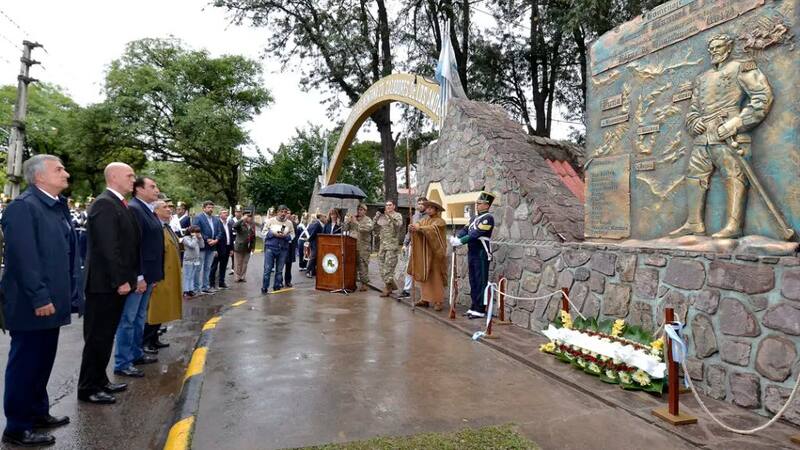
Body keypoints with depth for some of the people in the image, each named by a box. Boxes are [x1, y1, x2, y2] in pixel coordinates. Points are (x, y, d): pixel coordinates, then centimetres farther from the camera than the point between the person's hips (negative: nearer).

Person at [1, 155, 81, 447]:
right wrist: (39, 298, -22)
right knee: (25, 364, 3)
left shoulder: (59, 206, 12)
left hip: (51, 300, 9)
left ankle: (38, 412, 33)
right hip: (32, 305, -9)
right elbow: (24, 258, -22)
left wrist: (70, 289, 12)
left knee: (43, 361, 19)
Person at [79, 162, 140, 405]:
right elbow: (108, 247, -21)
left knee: (106, 336, 16)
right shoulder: (104, 204, -15)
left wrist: (137, 276, 13)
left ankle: (99, 380, 28)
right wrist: (120, 280, -20)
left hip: (117, 282, 9)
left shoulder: (121, 205, 14)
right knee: (97, 337, 2)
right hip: (105, 283, -9)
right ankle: (88, 388, 14)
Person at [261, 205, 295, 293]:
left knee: (279, 269, 7)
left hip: (283, 249, 2)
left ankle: (277, 286, 17)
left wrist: (285, 236, -15)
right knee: (267, 268, -4)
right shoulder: (270, 221, 1)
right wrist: (273, 234, -14)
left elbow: (292, 235, 4)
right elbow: (263, 233, 0)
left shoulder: (289, 223, 6)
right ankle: (264, 287, 3)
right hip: (270, 247, -2)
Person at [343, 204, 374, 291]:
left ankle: (365, 283, 2)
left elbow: (366, 229, -19)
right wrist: (348, 221, -6)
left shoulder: (368, 220, 1)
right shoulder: (352, 219, 16)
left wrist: (356, 222, -18)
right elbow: (345, 228, 11)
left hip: (363, 247, -5)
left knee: (362, 265, -5)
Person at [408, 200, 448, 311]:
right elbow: (417, 225, -6)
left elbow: (432, 228, -24)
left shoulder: (440, 221, -4)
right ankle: (425, 299, 13)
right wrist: (412, 227, -29)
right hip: (424, 253, 5)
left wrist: (419, 228, -36)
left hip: (435, 252, -5)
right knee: (424, 275, 6)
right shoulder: (424, 220, 13)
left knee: (436, 276, -3)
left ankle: (438, 301, 1)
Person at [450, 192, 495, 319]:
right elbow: (465, 230, 8)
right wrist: (455, 237, -10)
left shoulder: (488, 218, -12)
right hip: (472, 254, 8)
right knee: (473, 282, 13)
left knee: (481, 282, -2)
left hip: (482, 255, -8)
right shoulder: (474, 217, 15)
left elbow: (476, 234, -20)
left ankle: (480, 310, 4)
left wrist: (460, 241, -21)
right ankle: (474, 307, 22)